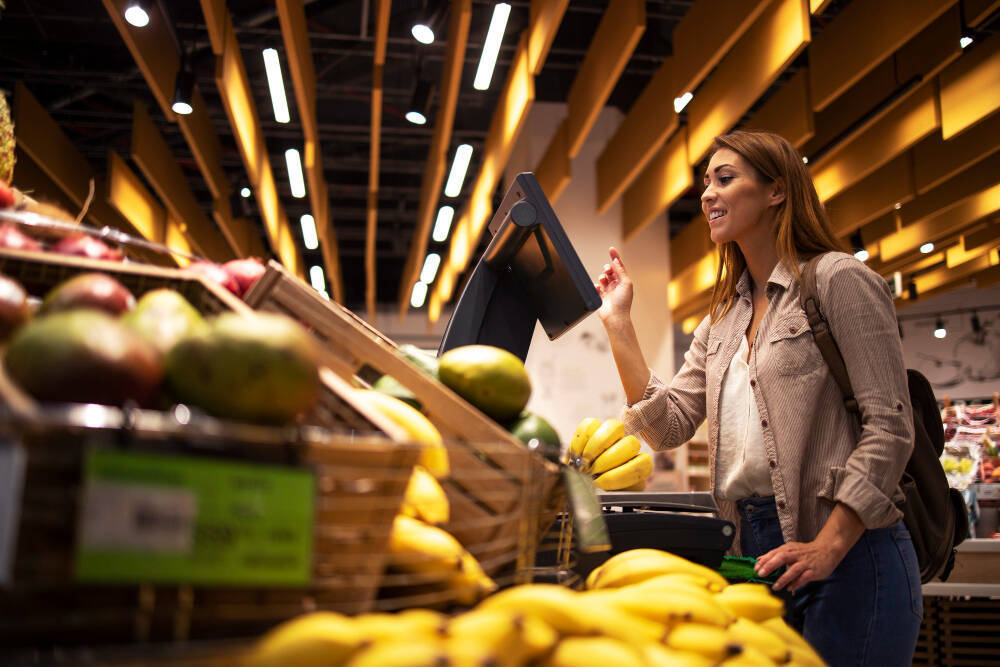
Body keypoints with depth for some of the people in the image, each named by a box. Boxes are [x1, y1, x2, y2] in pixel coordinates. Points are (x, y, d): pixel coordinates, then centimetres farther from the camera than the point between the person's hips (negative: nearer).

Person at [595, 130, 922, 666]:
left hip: (849, 555, -6)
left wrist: (827, 548, -20)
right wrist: (617, 322, 5)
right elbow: (668, 426, 7)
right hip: (760, 557, 7)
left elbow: (889, 428, -12)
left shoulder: (838, 279, -5)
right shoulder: (722, 319, 15)